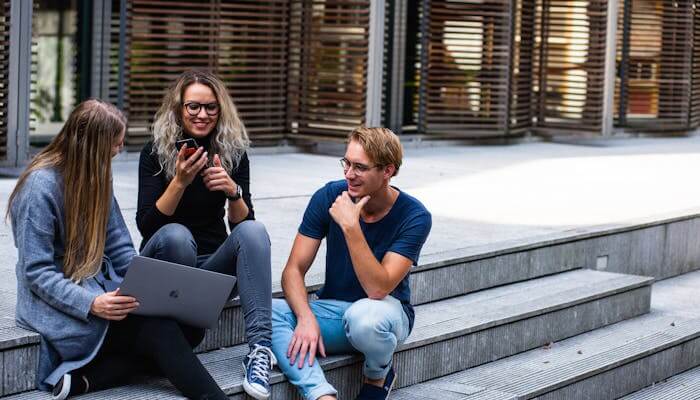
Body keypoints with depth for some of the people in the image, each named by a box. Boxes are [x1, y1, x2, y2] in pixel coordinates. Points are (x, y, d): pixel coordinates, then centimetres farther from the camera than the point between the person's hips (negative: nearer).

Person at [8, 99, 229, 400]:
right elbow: (37, 272, -16)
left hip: (102, 290, 8)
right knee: (158, 330, -28)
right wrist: (91, 304, -30)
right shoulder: (41, 186, -14)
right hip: (60, 305, -8)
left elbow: (120, 248, 12)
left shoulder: (97, 178, 10)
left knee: (187, 324, -19)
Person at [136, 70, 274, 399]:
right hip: (164, 260, -2)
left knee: (253, 230, -27)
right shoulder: (155, 152, -6)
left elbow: (242, 224, -3)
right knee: (176, 235, -35)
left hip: (213, 262, 3)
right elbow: (146, 225, -15)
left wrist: (233, 191, -23)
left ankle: (260, 345, -39)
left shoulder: (233, 153, 1)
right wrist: (180, 181, -28)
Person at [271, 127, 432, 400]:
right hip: (332, 309, 3)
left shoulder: (414, 216, -17)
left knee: (364, 316, -40)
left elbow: (378, 289, -26)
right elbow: (294, 270, -9)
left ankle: (378, 377, -5)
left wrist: (350, 226, -33)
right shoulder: (329, 197, -8)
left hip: (385, 309, -3)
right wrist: (306, 318, -29)